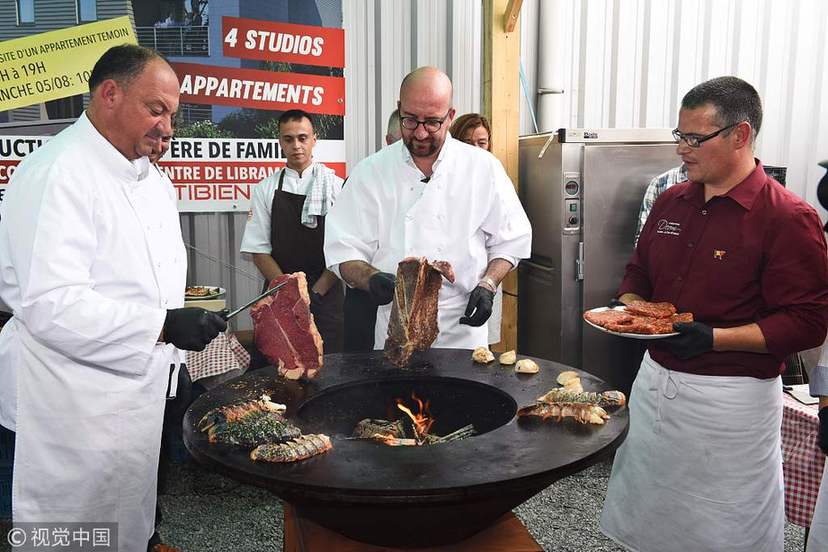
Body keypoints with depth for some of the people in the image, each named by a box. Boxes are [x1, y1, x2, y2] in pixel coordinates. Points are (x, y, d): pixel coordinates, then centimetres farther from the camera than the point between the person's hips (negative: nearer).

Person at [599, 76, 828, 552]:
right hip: (655, 381, 6)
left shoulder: (789, 218, -14)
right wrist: (629, 308, -3)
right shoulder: (671, 202, 6)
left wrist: (713, 338, -25)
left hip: (731, 401, -6)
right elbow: (638, 272, 18)